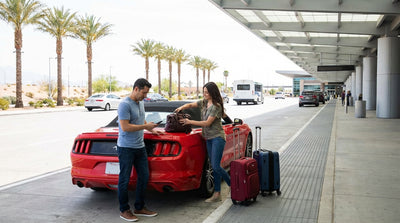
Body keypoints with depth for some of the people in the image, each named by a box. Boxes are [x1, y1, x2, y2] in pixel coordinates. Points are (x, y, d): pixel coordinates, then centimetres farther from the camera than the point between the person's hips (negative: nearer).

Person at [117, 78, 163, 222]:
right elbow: (125, 127, -22)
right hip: (126, 148, -9)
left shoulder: (141, 103, 12)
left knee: (144, 177, 11)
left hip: (140, 147, 9)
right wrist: (145, 126, -17)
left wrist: (151, 130, 20)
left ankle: (139, 207, 23)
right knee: (124, 179, 1)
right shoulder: (125, 104, -16)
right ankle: (124, 210, 13)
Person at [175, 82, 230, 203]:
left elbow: (208, 123, -16)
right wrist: (182, 107, 3)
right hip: (209, 138, 8)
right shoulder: (204, 102, 13)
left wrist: (190, 122, -13)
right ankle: (217, 194, 7)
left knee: (216, 166, -14)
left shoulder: (216, 106, -12)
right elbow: (191, 104, 25)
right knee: (214, 167, 6)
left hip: (217, 138, -8)